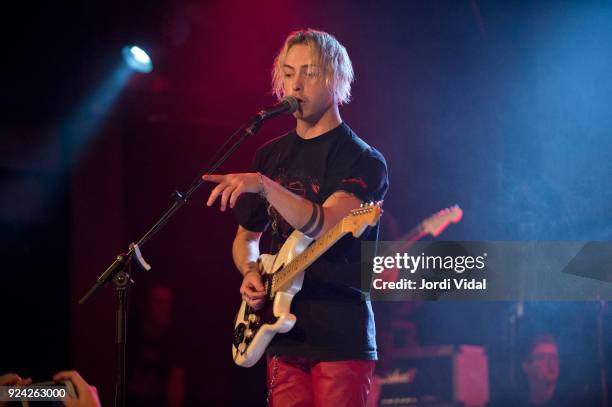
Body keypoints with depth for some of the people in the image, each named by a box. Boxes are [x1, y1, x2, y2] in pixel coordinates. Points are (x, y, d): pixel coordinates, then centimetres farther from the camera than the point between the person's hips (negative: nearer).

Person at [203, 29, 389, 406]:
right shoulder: (271, 155, 13)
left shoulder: (362, 159, -5)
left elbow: (323, 225, -22)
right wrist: (250, 272, 2)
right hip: (283, 334, 6)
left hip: (341, 338, -5)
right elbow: (246, 237, 23)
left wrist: (263, 186, -33)